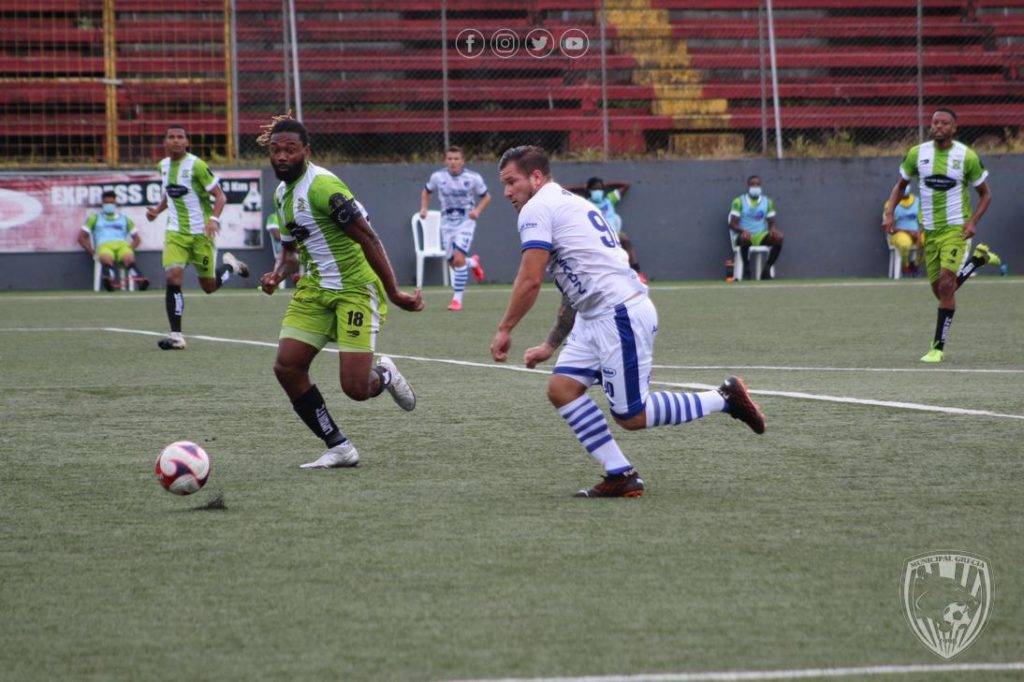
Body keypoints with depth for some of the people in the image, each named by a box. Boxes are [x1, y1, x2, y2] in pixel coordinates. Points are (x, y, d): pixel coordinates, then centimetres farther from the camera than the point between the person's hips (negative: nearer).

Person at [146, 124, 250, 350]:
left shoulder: (196, 166, -13)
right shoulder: (163, 166, 6)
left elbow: (220, 196, -11)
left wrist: (214, 219, -28)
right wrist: (157, 210, 8)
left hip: (200, 232, -4)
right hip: (175, 233, 4)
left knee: (209, 286, 6)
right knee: (173, 278, -16)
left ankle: (229, 265, 41)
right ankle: (176, 336, -12)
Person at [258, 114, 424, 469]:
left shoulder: (322, 186, -19)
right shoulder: (282, 193, 11)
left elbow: (368, 239, -20)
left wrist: (393, 293, -22)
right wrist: (277, 274, -1)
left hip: (355, 289, -8)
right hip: (314, 289, 8)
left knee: (355, 388, -15)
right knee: (286, 367, -7)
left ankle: (384, 375, 24)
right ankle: (339, 448, 5)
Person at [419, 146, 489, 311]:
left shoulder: (473, 178, -9)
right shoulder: (438, 176, -3)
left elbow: (486, 197, 5)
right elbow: (426, 191, 16)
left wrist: (477, 210, -13)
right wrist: (424, 208, -1)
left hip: (466, 221, -3)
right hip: (447, 222, 3)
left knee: (458, 257, -20)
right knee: (453, 263, 4)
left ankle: (457, 298, -12)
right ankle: (473, 263, 41)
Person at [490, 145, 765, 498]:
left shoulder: (537, 208, -7)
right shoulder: (571, 204, 24)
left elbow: (530, 280, -15)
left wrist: (504, 330, -5)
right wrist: (550, 345, 30)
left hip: (622, 314, -10)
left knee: (631, 417, -5)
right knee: (561, 387, 4)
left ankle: (724, 399, 5)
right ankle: (620, 475, 2)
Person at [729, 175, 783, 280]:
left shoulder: (767, 202, 12)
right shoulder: (739, 201, 2)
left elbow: (772, 222, 12)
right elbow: (732, 224, -3)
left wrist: (773, 229, -14)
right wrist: (743, 230, -25)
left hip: (761, 236, 3)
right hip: (746, 235, -3)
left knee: (778, 238, -27)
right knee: (744, 238, -40)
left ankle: (767, 267, -19)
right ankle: (746, 266, -20)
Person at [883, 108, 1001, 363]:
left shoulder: (967, 156, -7)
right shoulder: (917, 153, 1)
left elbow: (985, 194, 3)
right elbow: (900, 185, 15)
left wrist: (972, 221, -12)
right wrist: (889, 212, -1)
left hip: (956, 228, -4)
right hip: (929, 230, 4)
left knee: (946, 285, -17)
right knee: (941, 291, 10)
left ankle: (938, 347, -10)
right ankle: (979, 258, 37)